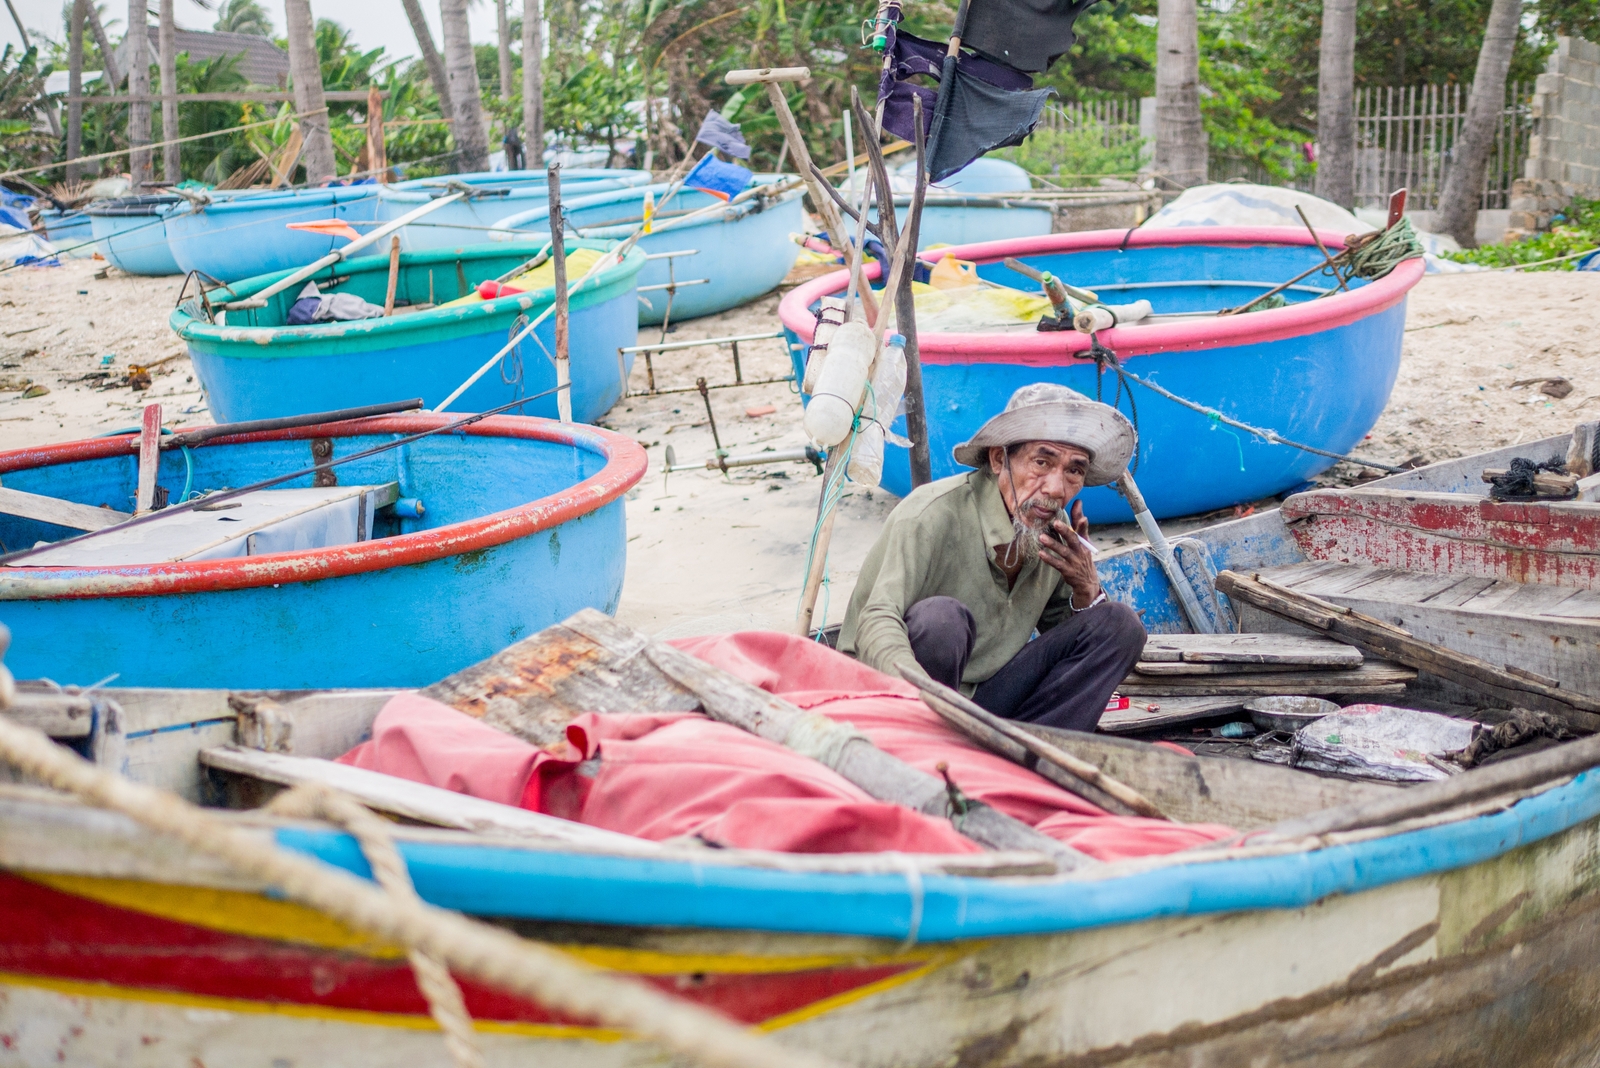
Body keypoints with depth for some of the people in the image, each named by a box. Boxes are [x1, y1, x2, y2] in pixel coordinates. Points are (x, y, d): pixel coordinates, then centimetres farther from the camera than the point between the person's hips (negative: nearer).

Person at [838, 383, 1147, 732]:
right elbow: (877, 625, -33)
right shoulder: (934, 514, -21)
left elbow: (1072, 640, 13)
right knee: (941, 617, -36)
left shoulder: (1056, 532, 1)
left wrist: (1086, 590, -10)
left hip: (981, 702, 7)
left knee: (1119, 625, -5)